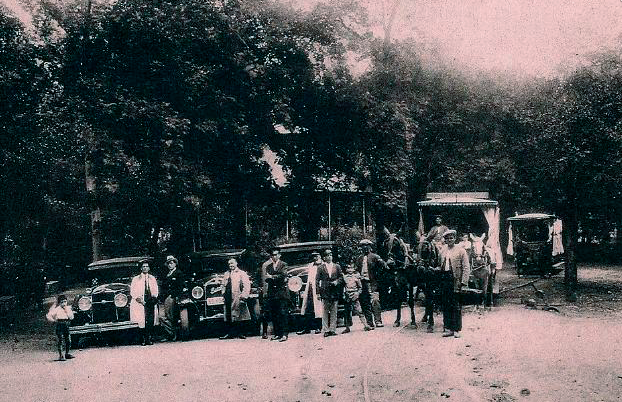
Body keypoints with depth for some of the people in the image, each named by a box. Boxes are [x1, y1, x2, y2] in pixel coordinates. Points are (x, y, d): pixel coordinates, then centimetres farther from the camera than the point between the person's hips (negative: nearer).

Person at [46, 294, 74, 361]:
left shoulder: (68, 308, 10)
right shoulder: (56, 308, -4)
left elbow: (71, 317, -2)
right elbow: (48, 316, -5)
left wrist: (66, 310, -8)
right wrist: (53, 320, -11)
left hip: (66, 325, 5)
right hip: (59, 325, -5)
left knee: (68, 340, 9)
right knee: (60, 340, -6)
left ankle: (67, 354, 24)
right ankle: (60, 355, -2)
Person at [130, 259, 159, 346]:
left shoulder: (152, 278, 20)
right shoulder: (136, 279, 11)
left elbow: (156, 290, 18)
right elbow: (132, 292, 6)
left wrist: (154, 297, -2)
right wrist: (138, 298, -10)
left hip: (151, 302, 2)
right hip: (140, 303, -2)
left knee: (151, 321, -8)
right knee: (142, 322, -10)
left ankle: (149, 338, -5)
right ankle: (143, 340, -7)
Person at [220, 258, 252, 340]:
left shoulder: (242, 273, 2)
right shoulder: (226, 274, 20)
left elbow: (246, 286, -4)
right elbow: (224, 285, 25)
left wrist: (243, 297, -13)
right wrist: (224, 295, 11)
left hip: (237, 298, -5)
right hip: (228, 298, 5)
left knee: (238, 317, -4)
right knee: (228, 317, 3)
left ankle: (239, 333, 2)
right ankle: (229, 334, 6)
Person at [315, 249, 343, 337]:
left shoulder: (337, 266, 12)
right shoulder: (321, 268, 5)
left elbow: (341, 277, 14)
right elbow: (317, 280, 3)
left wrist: (337, 281, -8)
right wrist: (318, 292, -4)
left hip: (335, 291, 2)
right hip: (325, 292, -2)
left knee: (334, 312, 3)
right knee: (325, 312, -3)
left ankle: (333, 329, 7)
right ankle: (326, 330, -1)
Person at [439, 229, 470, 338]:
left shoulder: (461, 251, -2)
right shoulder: (443, 251, 13)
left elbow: (466, 268, -5)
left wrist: (463, 282, -13)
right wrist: (440, 279, 8)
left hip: (455, 280, -5)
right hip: (445, 279, 5)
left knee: (456, 306, -1)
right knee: (446, 306, 8)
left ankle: (456, 329, 7)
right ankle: (448, 328, 15)